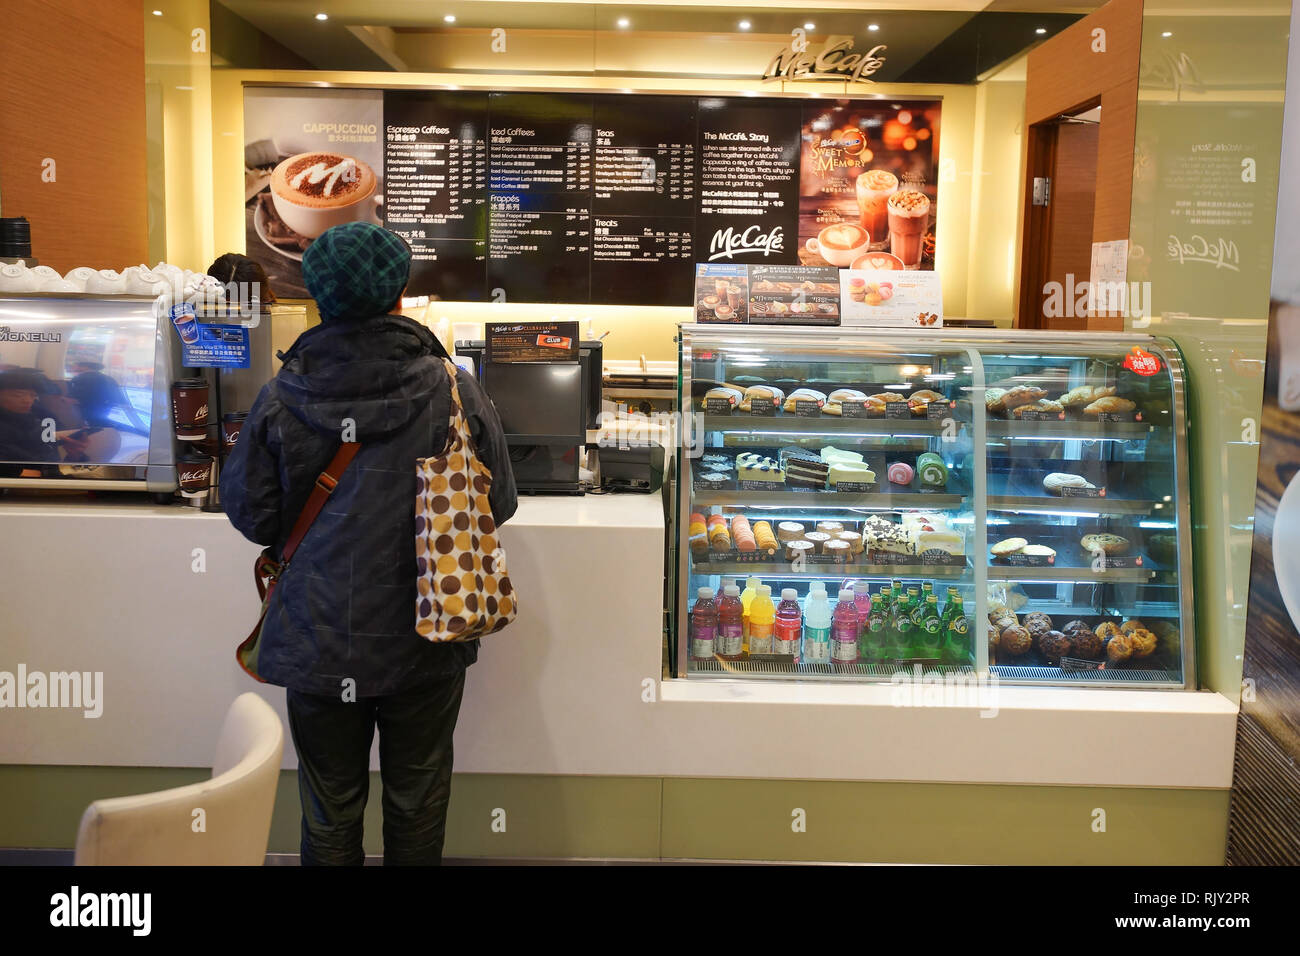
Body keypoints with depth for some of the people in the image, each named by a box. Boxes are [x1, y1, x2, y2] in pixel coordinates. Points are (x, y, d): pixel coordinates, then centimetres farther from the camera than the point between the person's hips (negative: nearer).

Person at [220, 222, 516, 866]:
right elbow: (497, 504, -5)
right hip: (424, 644, 0)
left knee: (329, 810, 18)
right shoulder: (452, 390, -13)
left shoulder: (281, 398, -12)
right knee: (417, 801, 20)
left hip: (317, 641, 1)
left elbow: (250, 515, -2)